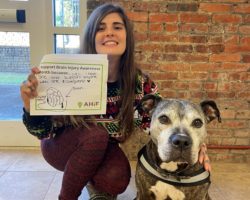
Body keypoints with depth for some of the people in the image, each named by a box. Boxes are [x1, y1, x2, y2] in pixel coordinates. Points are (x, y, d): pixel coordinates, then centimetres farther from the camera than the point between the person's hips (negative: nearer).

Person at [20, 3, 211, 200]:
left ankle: (95, 182, 12)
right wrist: (30, 106, -40)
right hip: (61, 146, -1)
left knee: (116, 179, -27)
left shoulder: (140, 83, -18)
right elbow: (43, 130, -17)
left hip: (103, 151, 2)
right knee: (96, 135, -32)